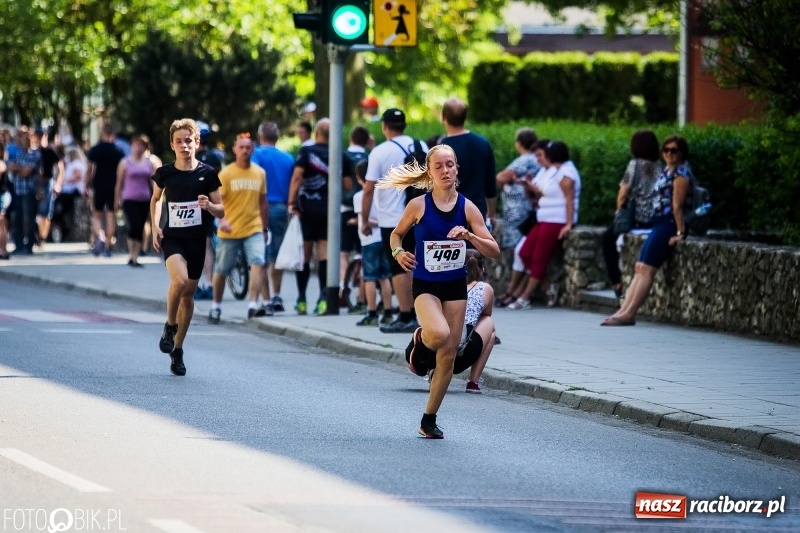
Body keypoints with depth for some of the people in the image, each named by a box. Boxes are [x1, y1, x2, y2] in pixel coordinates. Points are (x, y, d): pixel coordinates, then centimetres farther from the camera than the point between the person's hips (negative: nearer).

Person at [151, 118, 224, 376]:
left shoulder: (207, 174, -2)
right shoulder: (164, 173, -1)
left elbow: (221, 212, 3)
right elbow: (155, 199, 19)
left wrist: (209, 206, -19)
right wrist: (154, 226, 6)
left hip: (197, 240, 2)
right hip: (171, 238, -2)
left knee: (188, 295, 8)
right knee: (179, 280, -28)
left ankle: (177, 350, 23)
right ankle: (169, 326, -2)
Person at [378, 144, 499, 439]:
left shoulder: (467, 208, -3)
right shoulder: (418, 205, -7)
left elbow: (494, 251, -5)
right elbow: (397, 234, 9)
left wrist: (469, 235, -22)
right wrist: (398, 252, -12)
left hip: (455, 287, 3)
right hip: (425, 285, -3)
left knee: (448, 355, 2)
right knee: (439, 334, -32)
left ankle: (429, 420, 17)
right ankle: (419, 342, 7)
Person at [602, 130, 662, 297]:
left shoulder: (635, 164, -7)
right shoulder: (659, 167, 8)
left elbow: (623, 194, -10)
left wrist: (619, 211, 9)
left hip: (637, 218, -6)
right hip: (655, 219, 6)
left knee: (609, 237, 21)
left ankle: (616, 281, 13)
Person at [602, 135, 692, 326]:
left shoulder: (680, 174, -10)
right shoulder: (666, 171, 17)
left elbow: (677, 206, -16)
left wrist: (680, 233, -20)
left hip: (669, 225, -10)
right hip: (659, 224, 10)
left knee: (646, 269, -12)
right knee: (639, 268, 4)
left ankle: (629, 314, -14)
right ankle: (624, 310, 1)